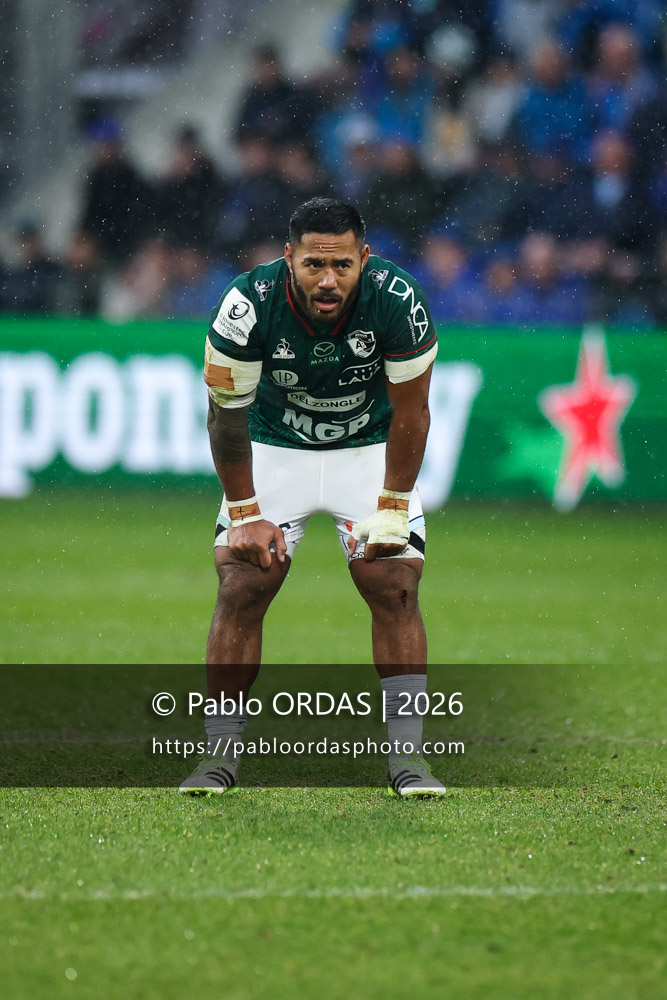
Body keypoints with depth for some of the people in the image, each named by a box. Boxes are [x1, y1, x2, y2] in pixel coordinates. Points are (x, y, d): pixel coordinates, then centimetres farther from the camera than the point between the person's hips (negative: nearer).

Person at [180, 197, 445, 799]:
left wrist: (392, 509, -13)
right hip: (275, 449, 0)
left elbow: (410, 412, -14)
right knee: (242, 586, -11)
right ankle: (219, 753, -3)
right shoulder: (248, 305, -29)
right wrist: (244, 513, -13)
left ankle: (408, 754, -4)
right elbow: (226, 414, -15)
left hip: (370, 450, 0)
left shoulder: (397, 302, -28)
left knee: (395, 587, -12)